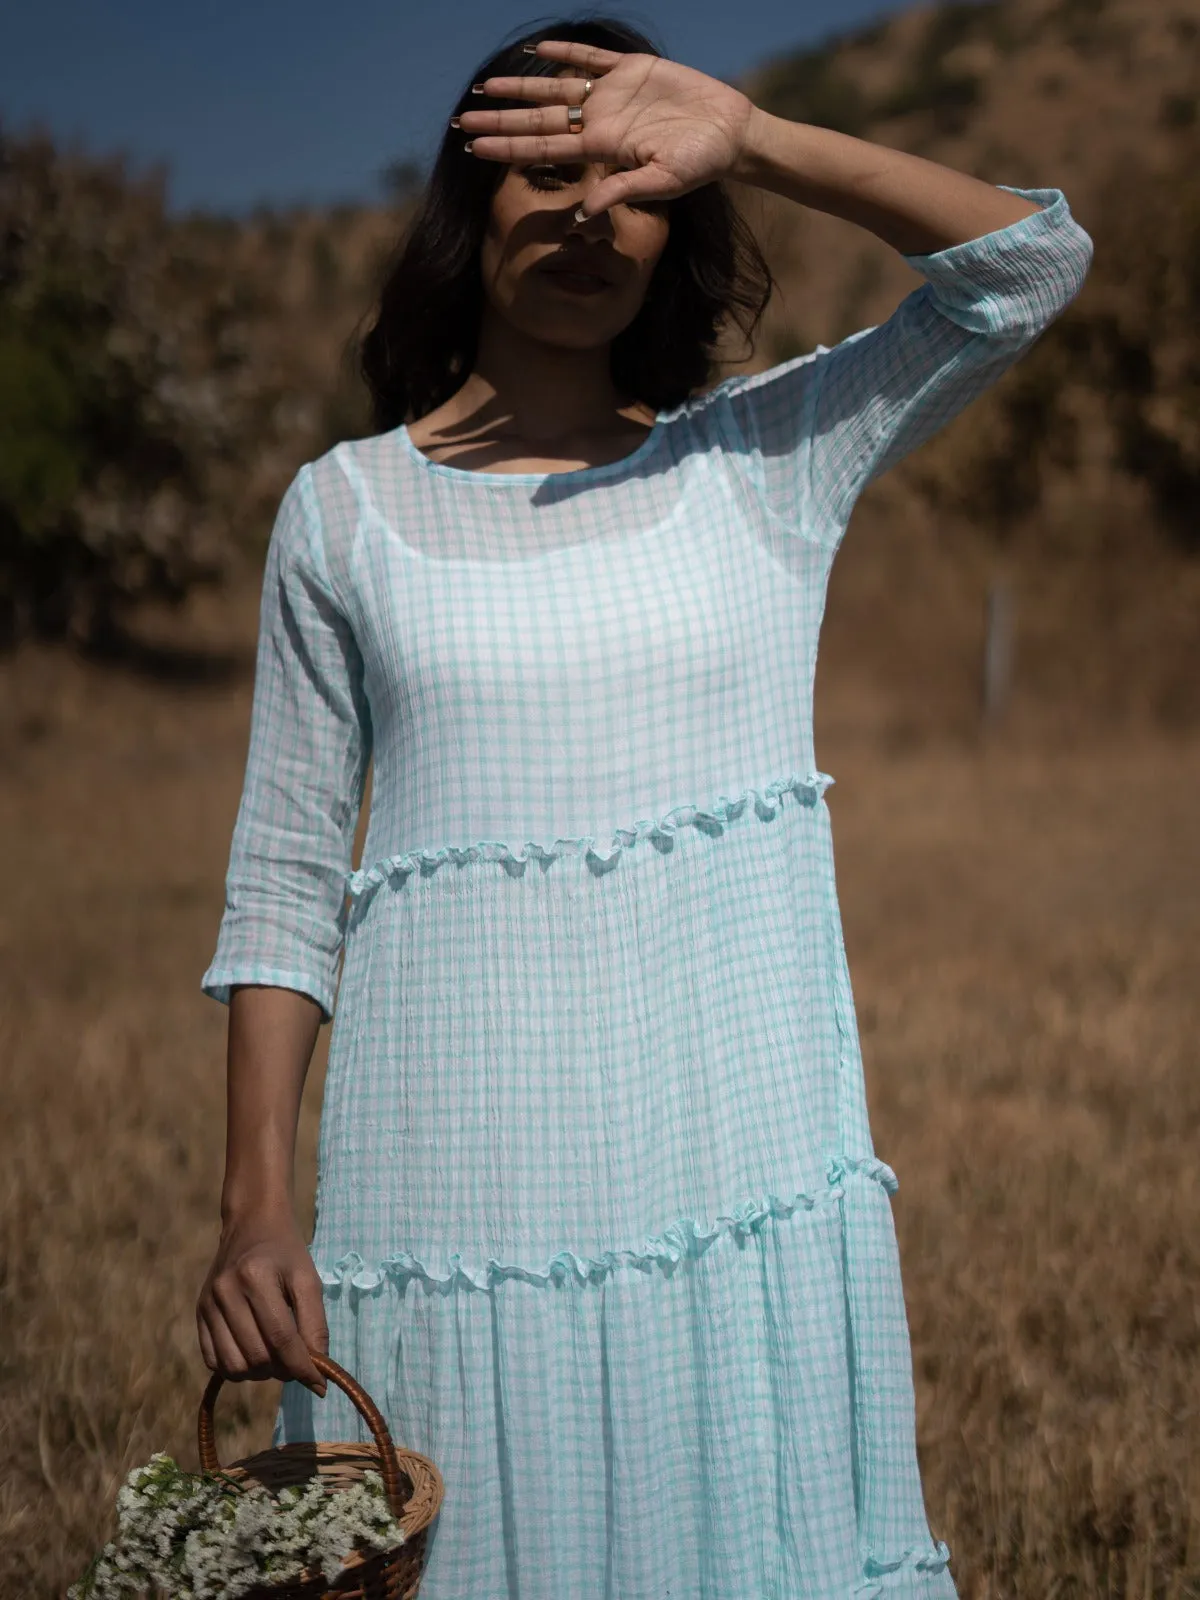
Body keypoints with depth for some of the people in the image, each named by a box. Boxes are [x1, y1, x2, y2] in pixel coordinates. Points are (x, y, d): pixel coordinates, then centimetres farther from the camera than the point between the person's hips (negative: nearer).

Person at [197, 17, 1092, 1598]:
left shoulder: (766, 458, 7)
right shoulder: (346, 508, 6)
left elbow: (1036, 257, -2)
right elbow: (282, 889, 5)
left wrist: (751, 138, -11)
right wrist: (254, 1207, -3)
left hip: (744, 1174, 1)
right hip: (460, 1198, 0)